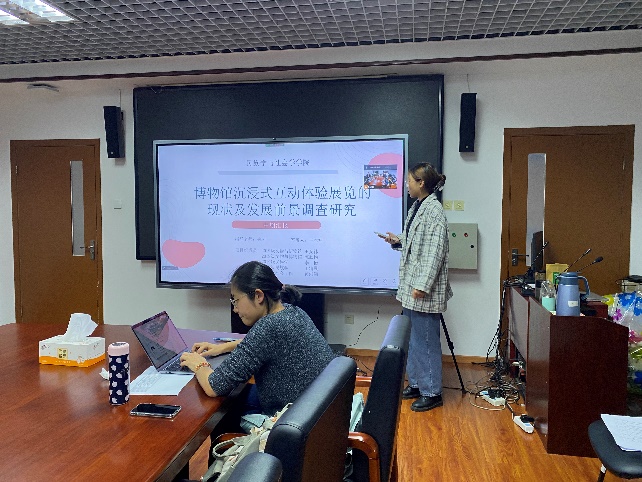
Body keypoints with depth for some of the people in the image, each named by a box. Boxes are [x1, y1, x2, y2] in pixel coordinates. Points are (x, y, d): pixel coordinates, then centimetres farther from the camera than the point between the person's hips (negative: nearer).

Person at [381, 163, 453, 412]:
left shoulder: (433, 210, -16)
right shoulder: (417, 207, 12)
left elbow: (435, 250, -21)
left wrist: (422, 286, -23)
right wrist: (398, 241, 6)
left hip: (424, 289, -10)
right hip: (410, 285, 10)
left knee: (426, 340, 1)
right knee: (413, 338, 18)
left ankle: (431, 392, 15)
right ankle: (416, 383, 32)